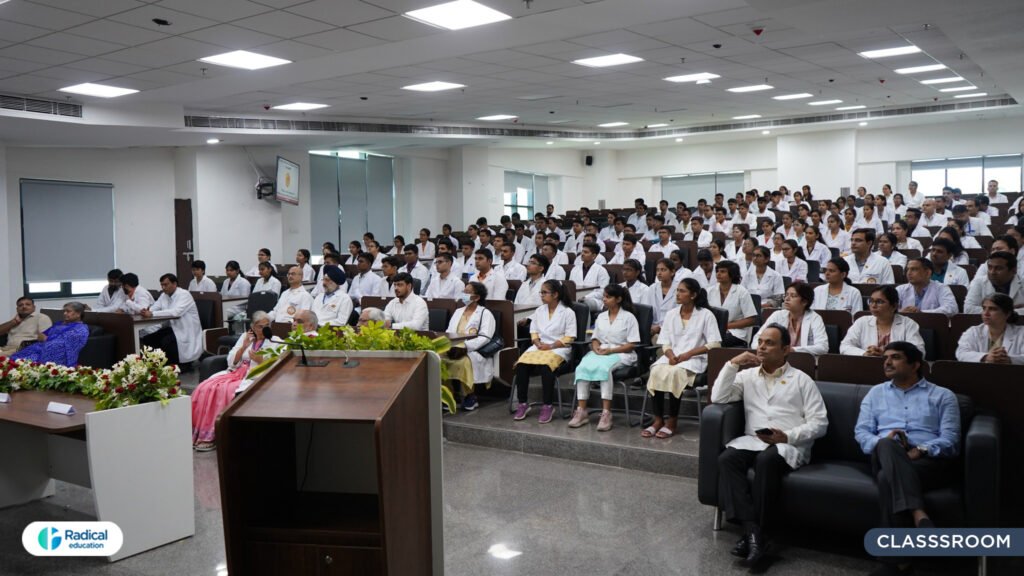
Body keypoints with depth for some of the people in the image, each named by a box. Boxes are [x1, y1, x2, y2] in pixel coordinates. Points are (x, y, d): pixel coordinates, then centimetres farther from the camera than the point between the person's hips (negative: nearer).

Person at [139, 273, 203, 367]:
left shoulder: (184, 294, -16)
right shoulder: (164, 295, 9)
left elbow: (175, 312, -32)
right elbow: (153, 308, 1)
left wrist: (152, 314, -38)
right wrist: (146, 311, -25)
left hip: (187, 331, -8)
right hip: (173, 328, 8)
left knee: (166, 341, -30)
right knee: (148, 338, -7)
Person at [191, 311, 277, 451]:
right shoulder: (245, 337, 18)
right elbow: (232, 362, 10)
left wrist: (261, 360, -17)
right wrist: (244, 347, -4)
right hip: (236, 372, 5)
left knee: (227, 391, -31)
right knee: (206, 388, -21)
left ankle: (213, 435, -23)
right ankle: (202, 431, -17)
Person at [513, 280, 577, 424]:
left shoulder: (568, 312, -1)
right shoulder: (539, 310, 16)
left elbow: (569, 338, -6)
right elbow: (534, 332, 16)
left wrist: (551, 346, -15)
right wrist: (538, 343, -6)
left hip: (558, 349, -5)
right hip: (539, 347, 5)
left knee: (545, 366, -36)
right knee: (521, 365, -24)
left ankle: (548, 406, -24)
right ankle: (522, 403, -14)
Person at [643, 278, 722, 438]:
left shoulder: (706, 315, 0)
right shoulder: (671, 314, 14)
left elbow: (715, 344, -6)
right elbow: (665, 342, 12)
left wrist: (687, 354, -14)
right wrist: (670, 355, -11)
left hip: (694, 359, -4)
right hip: (672, 358, 4)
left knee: (674, 373, -34)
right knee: (656, 371, -28)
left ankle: (672, 421, -21)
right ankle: (658, 420, -21)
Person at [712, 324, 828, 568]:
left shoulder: (801, 380, 10)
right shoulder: (748, 376, 18)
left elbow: (820, 423, 3)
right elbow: (718, 398, 4)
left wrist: (788, 436, -13)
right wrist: (733, 364, -2)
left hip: (789, 445, -3)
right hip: (752, 441, 3)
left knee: (767, 460, -37)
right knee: (727, 458, -30)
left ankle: (754, 532, -28)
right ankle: (752, 530, -35)